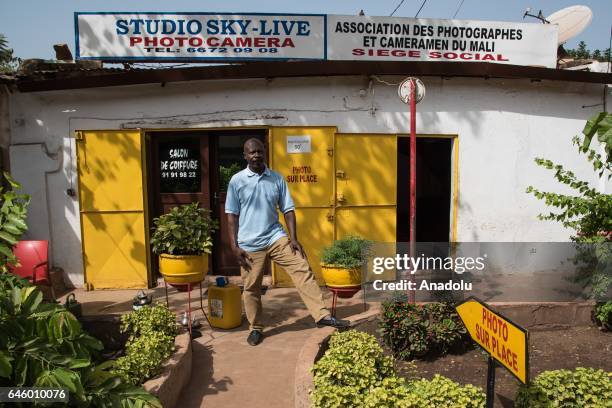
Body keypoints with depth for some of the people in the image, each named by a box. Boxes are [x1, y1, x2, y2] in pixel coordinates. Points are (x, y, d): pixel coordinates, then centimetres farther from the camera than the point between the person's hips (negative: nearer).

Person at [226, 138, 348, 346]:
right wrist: (234, 246, -6)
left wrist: (293, 237, -4)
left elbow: (288, 209, 5)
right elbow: (232, 215, -1)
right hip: (249, 244, -1)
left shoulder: (277, 179, 4)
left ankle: (322, 315, -7)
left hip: (276, 238, 2)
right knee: (251, 288, 7)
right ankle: (255, 328, 25)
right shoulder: (237, 181, -1)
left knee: (303, 271, -10)